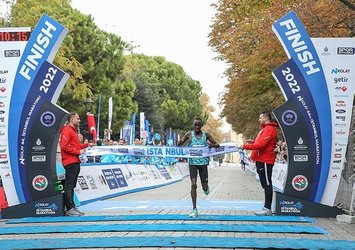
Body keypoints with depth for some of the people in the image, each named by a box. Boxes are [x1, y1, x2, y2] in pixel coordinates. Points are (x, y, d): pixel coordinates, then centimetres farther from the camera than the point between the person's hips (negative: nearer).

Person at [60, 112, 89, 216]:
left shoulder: (73, 130, 22)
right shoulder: (67, 130, -10)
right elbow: (64, 146, -19)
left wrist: (87, 145, 12)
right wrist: (78, 152, -17)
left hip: (75, 162, 10)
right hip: (70, 162, -10)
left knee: (71, 186, 13)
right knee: (69, 186, -8)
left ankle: (72, 207, 18)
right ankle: (70, 209, -7)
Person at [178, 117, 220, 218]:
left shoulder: (206, 135, 3)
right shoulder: (189, 134, 2)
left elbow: (217, 145, 6)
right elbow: (179, 144, 11)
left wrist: (212, 145, -18)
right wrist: (180, 142, -14)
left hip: (203, 162, 1)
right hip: (192, 162, -1)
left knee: (205, 187, 4)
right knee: (193, 184, -9)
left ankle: (205, 188, 45)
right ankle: (194, 210, -3)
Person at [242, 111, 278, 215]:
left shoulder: (269, 129, -13)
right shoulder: (265, 129, 20)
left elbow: (261, 145, -20)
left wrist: (246, 146, -14)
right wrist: (253, 142, 10)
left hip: (265, 161, -11)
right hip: (261, 160, 11)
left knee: (267, 184, -8)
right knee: (265, 184, 12)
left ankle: (267, 209, -6)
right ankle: (267, 207, 17)